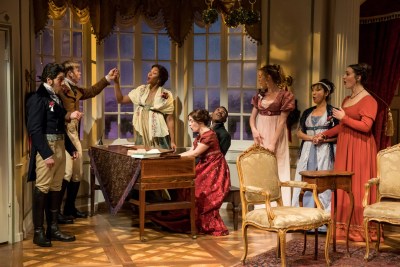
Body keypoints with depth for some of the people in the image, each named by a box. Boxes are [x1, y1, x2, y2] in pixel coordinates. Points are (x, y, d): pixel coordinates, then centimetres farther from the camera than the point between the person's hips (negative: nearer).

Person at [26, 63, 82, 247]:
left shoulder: (56, 98, 16)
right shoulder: (37, 99, -10)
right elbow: (35, 129, -16)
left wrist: (71, 148, 18)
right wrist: (46, 154, -21)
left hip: (59, 147, 9)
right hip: (45, 148, -9)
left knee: (56, 188, 11)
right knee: (42, 188, -4)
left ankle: (53, 228, 19)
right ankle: (38, 232, 3)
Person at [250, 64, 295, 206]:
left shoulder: (284, 95, -7)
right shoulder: (260, 95, 11)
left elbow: (282, 121, -12)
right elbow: (252, 116, 11)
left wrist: (273, 143, -18)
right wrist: (254, 130, -9)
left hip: (275, 135, -6)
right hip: (260, 135, 6)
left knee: (276, 170, -5)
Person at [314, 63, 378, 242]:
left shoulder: (368, 100, -10)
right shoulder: (347, 99, 16)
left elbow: (366, 126, -20)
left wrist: (344, 117, -12)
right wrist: (325, 134, 17)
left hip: (359, 149, -8)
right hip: (344, 147, 8)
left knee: (358, 187, -5)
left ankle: (360, 229, 4)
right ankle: (344, 227, 15)